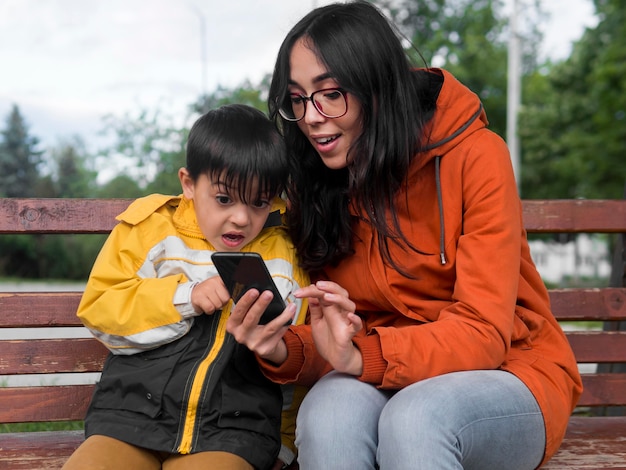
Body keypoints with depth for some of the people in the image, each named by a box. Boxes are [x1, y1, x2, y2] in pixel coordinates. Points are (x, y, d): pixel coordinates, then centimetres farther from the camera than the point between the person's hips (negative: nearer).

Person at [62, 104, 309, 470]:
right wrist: (184, 298, -11)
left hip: (233, 432, -1)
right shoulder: (150, 229, 6)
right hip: (132, 413, 1)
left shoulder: (284, 257, 8)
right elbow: (97, 309, 1)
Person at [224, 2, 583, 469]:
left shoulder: (475, 156, -13)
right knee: (329, 411, -30)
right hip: (385, 381, 4)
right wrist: (282, 351, -23)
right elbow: (328, 340, 0)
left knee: (414, 418, -36)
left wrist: (362, 357, -33)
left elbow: (484, 333, -18)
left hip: (507, 374, -3)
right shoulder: (314, 185, 0)